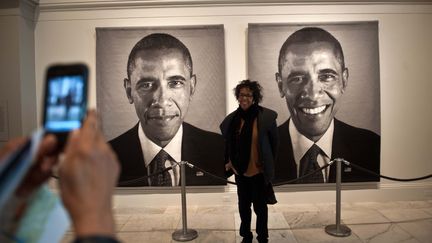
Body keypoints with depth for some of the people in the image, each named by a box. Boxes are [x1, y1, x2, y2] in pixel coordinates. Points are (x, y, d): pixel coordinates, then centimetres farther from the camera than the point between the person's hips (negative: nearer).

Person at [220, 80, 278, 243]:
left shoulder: (266, 116, -14)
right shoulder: (233, 118, -1)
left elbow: (274, 143, -6)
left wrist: (268, 165, -4)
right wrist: (228, 161, 6)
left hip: (259, 171, -4)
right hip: (240, 170, 4)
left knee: (260, 206, 10)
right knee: (243, 205, 17)